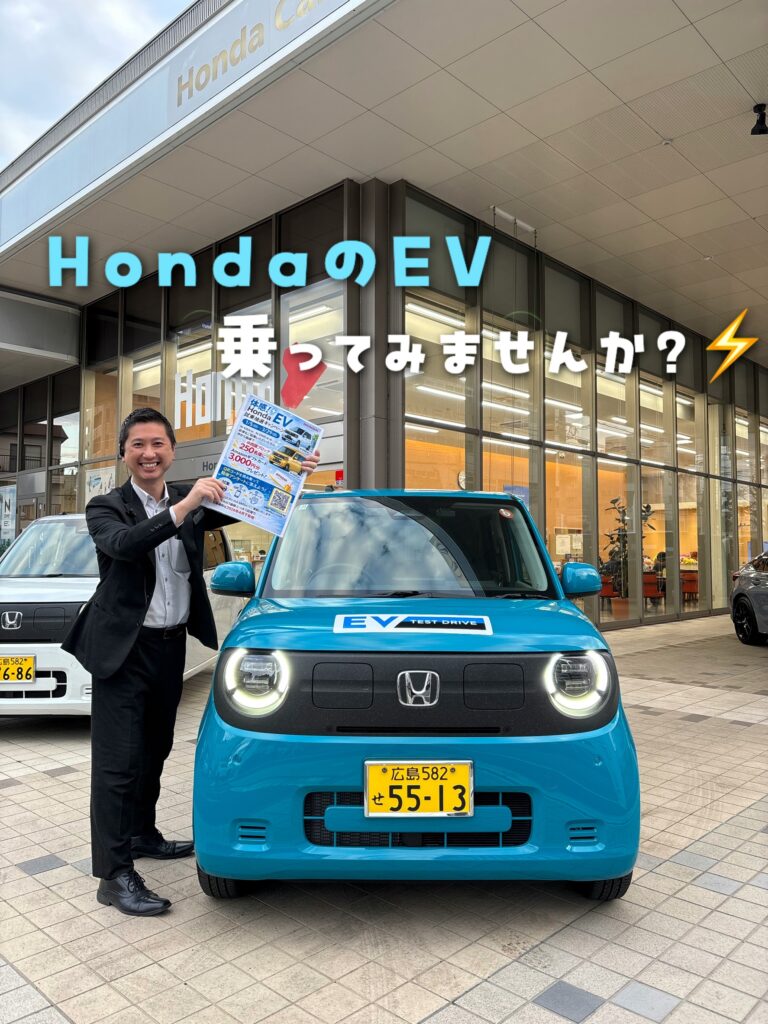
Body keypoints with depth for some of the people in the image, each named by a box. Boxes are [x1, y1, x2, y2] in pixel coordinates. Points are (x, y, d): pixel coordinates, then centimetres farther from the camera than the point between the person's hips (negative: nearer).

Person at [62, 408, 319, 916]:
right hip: (123, 649, -5)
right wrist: (183, 507, -38)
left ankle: (143, 834, 39)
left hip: (171, 645, 6)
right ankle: (114, 874, 8)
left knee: (155, 750, 20)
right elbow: (123, 544, -30)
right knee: (118, 761, -2)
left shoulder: (191, 499, 5)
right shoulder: (106, 508, -9)